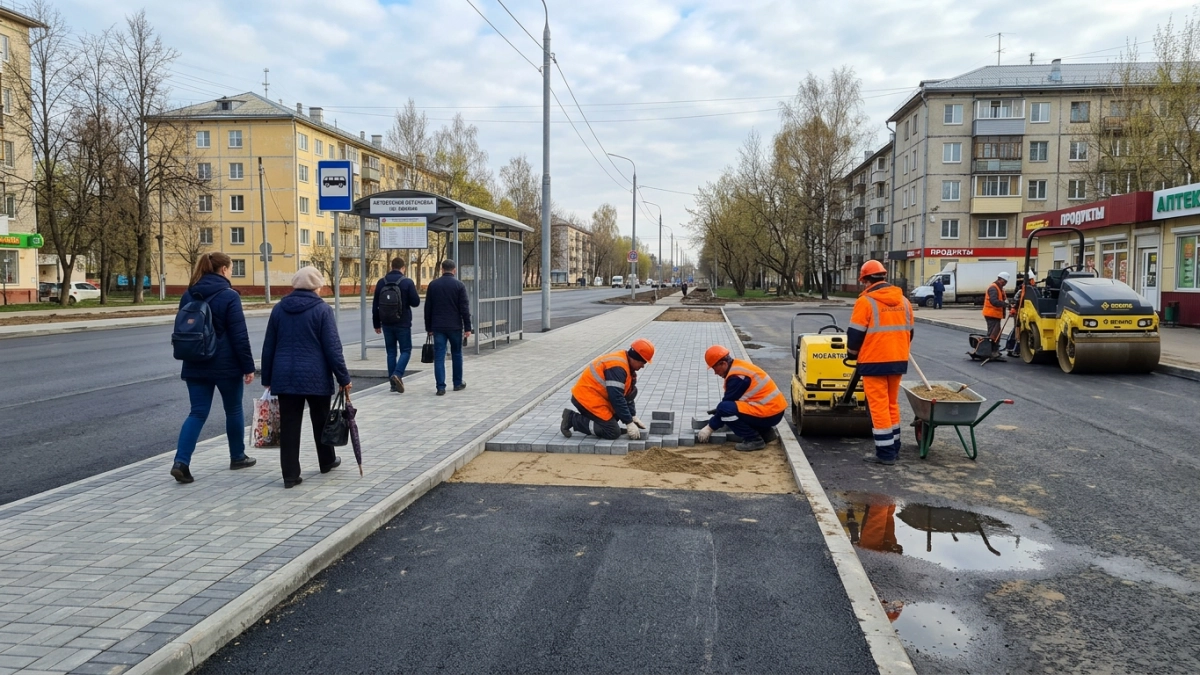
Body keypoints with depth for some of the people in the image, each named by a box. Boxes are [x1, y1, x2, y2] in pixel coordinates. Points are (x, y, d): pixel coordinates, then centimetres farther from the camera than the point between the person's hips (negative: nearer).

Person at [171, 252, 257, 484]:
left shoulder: (188, 296, 8)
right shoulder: (229, 296, -12)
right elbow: (239, 335, -14)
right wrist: (248, 366, -9)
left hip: (195, 365, 5)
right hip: (226, 365, -5)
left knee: (198, 412, 5)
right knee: (234, 410, 12)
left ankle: (181, 461, -11)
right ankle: (238, 456, 25)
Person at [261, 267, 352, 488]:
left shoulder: (279, 308, 7)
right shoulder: (322, 310, -7)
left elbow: (269, 346, 10)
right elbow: (332, 348, -10)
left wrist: (267, 378, 17)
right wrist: (343, 377, -5)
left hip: (285, 376, 3)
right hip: (315, 376, -3)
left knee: (288, 425, 4)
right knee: (321, 420, 16)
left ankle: (290, 474, 2)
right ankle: (327, 461, 32)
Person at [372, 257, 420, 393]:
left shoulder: (381, 282, 4)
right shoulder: (407, 282, -8)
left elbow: (375, 305, 6)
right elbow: (416, 302, -6)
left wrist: (377, 324, 13)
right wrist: (413, 291, 14)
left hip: (387, 324, 4)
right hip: (403, 324, -4)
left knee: (391, 352, 11)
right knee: (406, 350, 6)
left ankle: (393, 382, 10)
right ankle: (398, 374, -17)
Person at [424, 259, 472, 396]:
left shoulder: (433, 285, 4)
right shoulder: (459, 285, -4)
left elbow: (428, 308, 6)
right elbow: (464, 308, -7)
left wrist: (429, 328, 12)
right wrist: (467, 328, -3)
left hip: (438, 327, 1)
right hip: (455, 326, -1)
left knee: (439, 357, 0)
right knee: (456, 355, 14)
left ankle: (441, 387, -6)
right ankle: (458, 383, 23)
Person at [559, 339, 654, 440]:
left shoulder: (625, 363, 9)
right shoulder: (617, 367, -23)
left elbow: (627, 394, 16)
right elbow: (616, 397, -25)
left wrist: (633, 416, 10)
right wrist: (629, 423, -20)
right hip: (587, 398, -10)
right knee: (613, 432, -12)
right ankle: (572, 419, -7)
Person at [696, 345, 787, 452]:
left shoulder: (736, 376, -17)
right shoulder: (738, 366, 13)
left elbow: (727, 403, -12)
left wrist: (710, 428, -5)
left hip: (769, 413, -10)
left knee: (724, 408, -20)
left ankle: (754, 440, -9)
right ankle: (766, 432, 16)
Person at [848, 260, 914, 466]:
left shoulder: (866, 301, -11)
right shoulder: (903, 301, 9)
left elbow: (855, 334, -10)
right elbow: (909, 332, 17)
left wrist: (852, 354, 8)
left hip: (874, 362, -6)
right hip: (898, 360, 7)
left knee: (878, 406, -1)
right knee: (892, 404, 17)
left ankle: (885, 453, 1)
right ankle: (893, 448, 23)